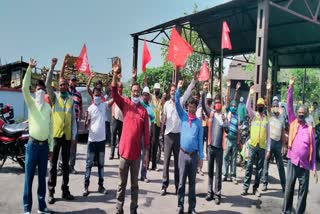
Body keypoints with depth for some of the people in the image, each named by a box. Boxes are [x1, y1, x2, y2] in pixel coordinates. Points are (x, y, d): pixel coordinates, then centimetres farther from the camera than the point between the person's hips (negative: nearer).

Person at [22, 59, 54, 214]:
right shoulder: (31, 103, 1)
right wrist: (30, 68, -24)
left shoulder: (48, 107, 10)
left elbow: (50, 127, 11)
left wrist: (50, 147, 9)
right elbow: (24, 87, -17)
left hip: (44, 145, 3)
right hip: (32, 144, -3)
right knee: (29, 177, 1)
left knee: (42, 177, 11)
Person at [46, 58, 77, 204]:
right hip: (56, 134, -3)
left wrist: (74, 135, 3)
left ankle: (65, 190, 21)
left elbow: (73, 119, 8)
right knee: (53, 163, 3)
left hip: (67, 135, 3)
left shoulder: (71, 99, 9)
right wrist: (52, 67, -22)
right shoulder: (54, 96, 3)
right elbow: (47, 84, -15)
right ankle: (51, 191, 11)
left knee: (66, 163, 11)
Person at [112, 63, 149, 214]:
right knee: (122, 183, 11)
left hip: (137, 152, 1)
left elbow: (146, 132, 2)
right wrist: (115, 75, -27)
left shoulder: (144, 111, 1)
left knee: (134, 183, 13)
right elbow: (114, 92, -14)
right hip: (124, 150, -1)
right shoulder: (125, 104, 1)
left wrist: (147, 152, 0)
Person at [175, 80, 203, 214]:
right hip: (183, 153, -1)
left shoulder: (198, 122, 5)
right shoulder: (183, 116, 5)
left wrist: (201, 156, 0)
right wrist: (178, 89, -16)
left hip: (194, 155, 1)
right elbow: (177, 103, -6)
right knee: (181, 181, 3)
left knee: (192, 182, 10)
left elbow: (200, 139, 3)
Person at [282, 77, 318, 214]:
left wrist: (314, 168, 1)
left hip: (305, 165, 1)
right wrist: (291, 87, -10)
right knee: (289, 189, 4)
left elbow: (313, 149, 6)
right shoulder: (293, 122, 5)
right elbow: (289, 105, -3)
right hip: (292, 162, -1)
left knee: (303, 191, 7)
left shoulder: (310, 129, 5)